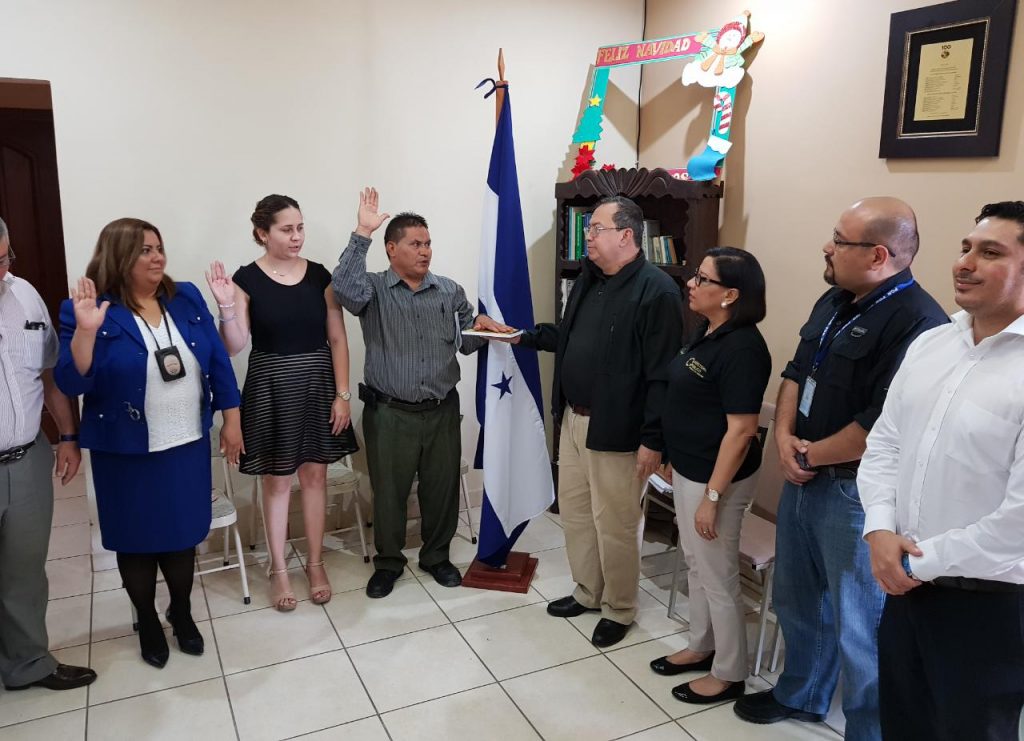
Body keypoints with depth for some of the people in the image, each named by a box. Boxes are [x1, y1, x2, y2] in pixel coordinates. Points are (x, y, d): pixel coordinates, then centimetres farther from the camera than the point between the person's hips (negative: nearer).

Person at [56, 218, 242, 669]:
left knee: (183, 533, 15)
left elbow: (218, 361, 5)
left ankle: (182, 613, 38)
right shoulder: (90, 310, -11)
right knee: (137, 538, 13)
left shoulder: (186, 298, 1)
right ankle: (147, 623, 35)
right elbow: (72, 384, -16)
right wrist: (85, 330, -30)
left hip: (188, 445, 3)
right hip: (127, 452, -3)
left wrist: (231, 419, 4)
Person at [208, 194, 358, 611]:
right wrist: (226, 306, -25)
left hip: (317, 385, 2)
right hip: (270, 388, -2)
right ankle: (278, 570, 24)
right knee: (277, 480, 8)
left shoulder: (319, 275, 0)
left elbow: (337, 339, 1)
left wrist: (342, 394, -4)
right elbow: (234, 346, -9)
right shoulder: (246, 279, -7)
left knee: (314, 475, 11)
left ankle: (315, 564, 26)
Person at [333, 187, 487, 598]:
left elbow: (467, 341, 9)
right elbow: (343, 287, -26)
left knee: (442, 488, 11)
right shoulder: (373, 290, -3)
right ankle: (388, 562, 28)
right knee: (389, 491, 9)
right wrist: (362, 234, -28)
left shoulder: (450, 291, 7)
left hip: (442, 411, 3)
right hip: (389, 413, -2)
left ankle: (436, 556, 31)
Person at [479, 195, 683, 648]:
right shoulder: (588, 280, 10)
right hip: (572, 420, 9)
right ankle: (588, 592, 38)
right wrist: (520, 335, 13)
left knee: (614, 524, 6)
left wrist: (653, 439, -22)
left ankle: (619, 610, 26)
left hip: (616, 430, -8)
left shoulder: (657, 291, -18)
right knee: (574, 511, 19)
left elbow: (662, 374, -21)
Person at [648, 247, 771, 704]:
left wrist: (712, 496, -22)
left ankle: (729, 675, 25)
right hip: (688, 470, 9)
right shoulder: (707, 332, 5)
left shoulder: (742, 347, -23)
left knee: (718, 578, 6)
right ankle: (701, 648, 40)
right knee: (695, 565, 22)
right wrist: (673, 459, 19)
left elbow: (741, 430, -24)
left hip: (715, 478, -9)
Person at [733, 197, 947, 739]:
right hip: (802, 479, 9)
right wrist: (784, 436, -5)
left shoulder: (917, 323, -21)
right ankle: (800, 695, 45)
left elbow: (884, 426, -26)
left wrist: (811, 456, -13)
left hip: (854, 494, -9)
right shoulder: (834, 302, 9)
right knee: (796, 600, 23)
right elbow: (796, 372, 13)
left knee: (856, 624, 5)